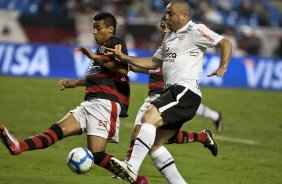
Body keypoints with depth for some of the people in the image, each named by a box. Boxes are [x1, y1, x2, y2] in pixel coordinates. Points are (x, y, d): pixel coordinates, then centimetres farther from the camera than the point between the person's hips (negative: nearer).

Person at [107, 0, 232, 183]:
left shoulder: (195, 30, -3)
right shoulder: (170, 37, 24)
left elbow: (225, 43, -8)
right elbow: (154, 62, 32)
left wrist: (222, 67, -22)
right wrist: (124, 58, 24)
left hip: (186, 91, -10)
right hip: (174, 92, 10)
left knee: (149, 117, -27)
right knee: (154, 144, 6)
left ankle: (132, 168, -35)